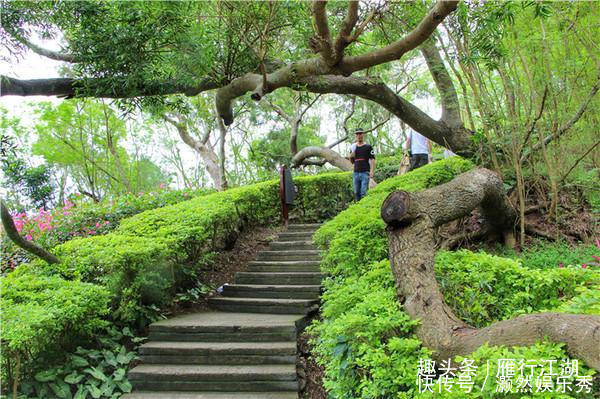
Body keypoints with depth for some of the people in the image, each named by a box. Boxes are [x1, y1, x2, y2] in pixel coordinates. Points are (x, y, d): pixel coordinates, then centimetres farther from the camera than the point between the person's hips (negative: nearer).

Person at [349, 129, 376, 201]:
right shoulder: (353, 147, 15)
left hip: (365, 173, -5)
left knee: (363, 193, -10)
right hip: (356, 173, 5)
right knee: (356, 193, 7)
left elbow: (372, 160, -3)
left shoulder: (368, 147, 2)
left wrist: (372, 171, -15)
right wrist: (351, 156, -2)